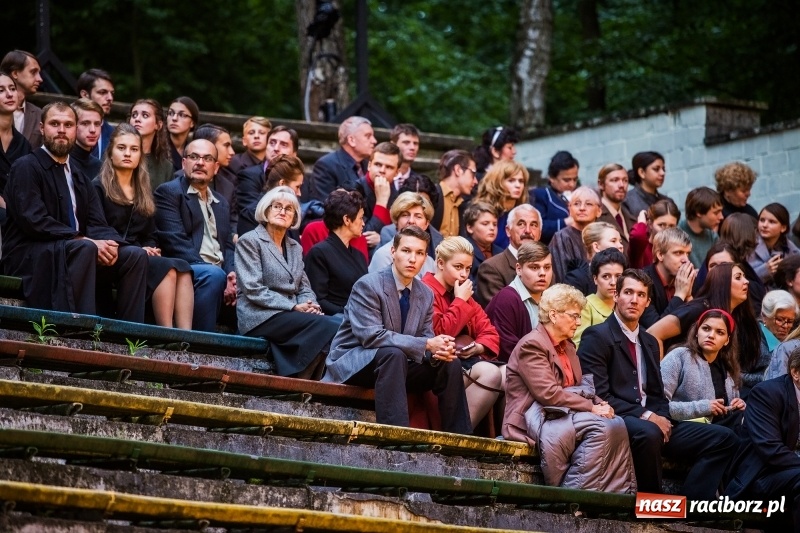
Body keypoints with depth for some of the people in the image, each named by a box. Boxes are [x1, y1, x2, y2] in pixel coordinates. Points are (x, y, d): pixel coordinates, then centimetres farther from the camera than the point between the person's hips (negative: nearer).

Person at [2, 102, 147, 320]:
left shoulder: (80, 178, 21)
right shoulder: (26, 167, -3)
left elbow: (96, 224, 10)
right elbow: (34, 220, -16)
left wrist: (107, 244, -16)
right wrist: (86, 242, -23)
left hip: (73, 253, 7)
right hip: (29, 259, -7)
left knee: (135, 255, -9)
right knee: (84, 249, -35)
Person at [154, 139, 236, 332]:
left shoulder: (222, 203, 26)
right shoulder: (169, 192, 3)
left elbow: (228, 245, 19)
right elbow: (176, 241, -9)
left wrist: (231, 274, -5)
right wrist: (210, 269, -20)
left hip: (219, 271, 7)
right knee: (213, 275, -36)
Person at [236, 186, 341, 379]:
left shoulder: (295, 247, 25)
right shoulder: (250, 241, 3)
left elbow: (304, 288, 19)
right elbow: (253, 290, -8)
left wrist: (311, 305, -6)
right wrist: (294, 307, -15)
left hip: (290, 315, 7)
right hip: (261, 317, -7)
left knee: (340, 323, -24)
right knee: (326, 326, -29)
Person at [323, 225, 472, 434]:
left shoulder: (426, 294, 5)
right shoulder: (368, 285, -17)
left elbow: (427, 337, 4)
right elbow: (371, 336, -27)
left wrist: (440, 349, -23)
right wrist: (426, 345, -29)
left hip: (395, 362, 7)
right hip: (352, 363, -7)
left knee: (450, 363, -8)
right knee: (393, 354, -35)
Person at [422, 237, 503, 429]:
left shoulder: (462, 293, 20)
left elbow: (490, 333, 17)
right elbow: (439, 333, -18)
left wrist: (479, 347, -6)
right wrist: (460, 301, -9)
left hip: (466, 360, 8)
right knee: (490, 373, -30)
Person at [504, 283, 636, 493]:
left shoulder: (567, 346, 21)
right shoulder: (531, 345, -9)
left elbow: (579, 387, 19)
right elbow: (548, 393, -19)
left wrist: (599, 403, -4)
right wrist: (591, 408, -17)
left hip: (563, 412, 9)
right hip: (537, 416, -9)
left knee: (616, 425, -14)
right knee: (601, 427, -26)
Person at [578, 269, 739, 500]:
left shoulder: (650, 342, 22)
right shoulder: (597, 337, -3)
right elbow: (598, 395, -12)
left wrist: (662, 418, -2)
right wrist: (645, 416, -17)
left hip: (652, 423, 8)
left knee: (724, 438, -5)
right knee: (648, 433, -41)